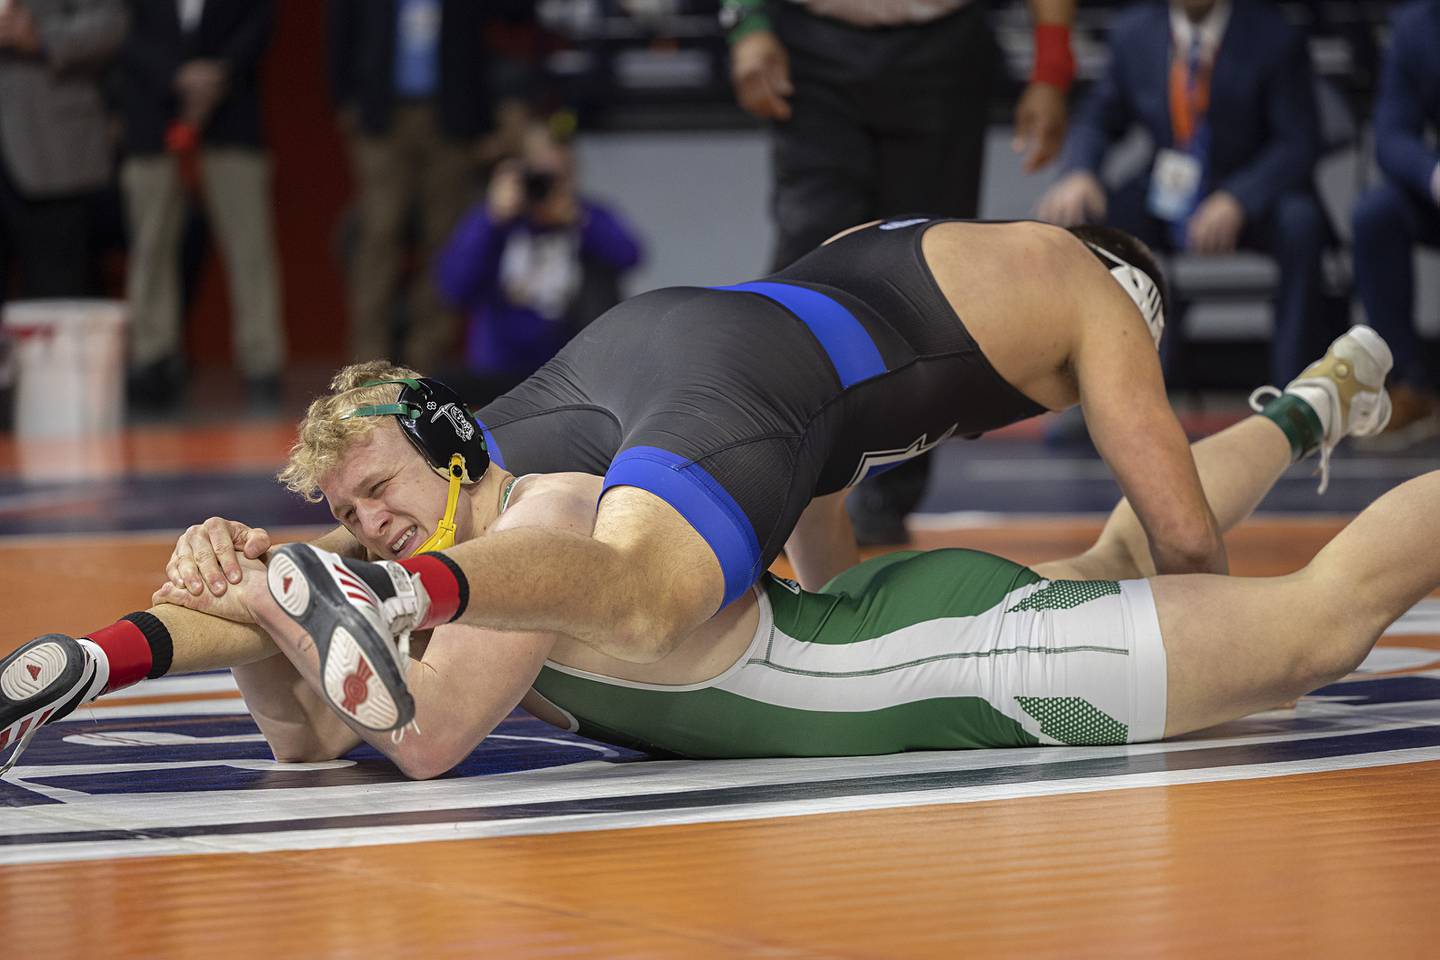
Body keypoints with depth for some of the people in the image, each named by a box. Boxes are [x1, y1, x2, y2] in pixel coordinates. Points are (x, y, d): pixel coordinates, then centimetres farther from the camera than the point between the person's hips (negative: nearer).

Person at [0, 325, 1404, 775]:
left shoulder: (564, 507, -27)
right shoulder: (457, 561, 0)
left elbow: (426, 737, -36)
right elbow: (304, 740, 2)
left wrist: (284, 617, -30)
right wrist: (258, 620, -15)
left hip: (975, 652, -8)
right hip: (886, 625, 8)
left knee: (1322, 618, 0)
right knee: (1112, 573, 34)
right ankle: (1315, 397, 54)